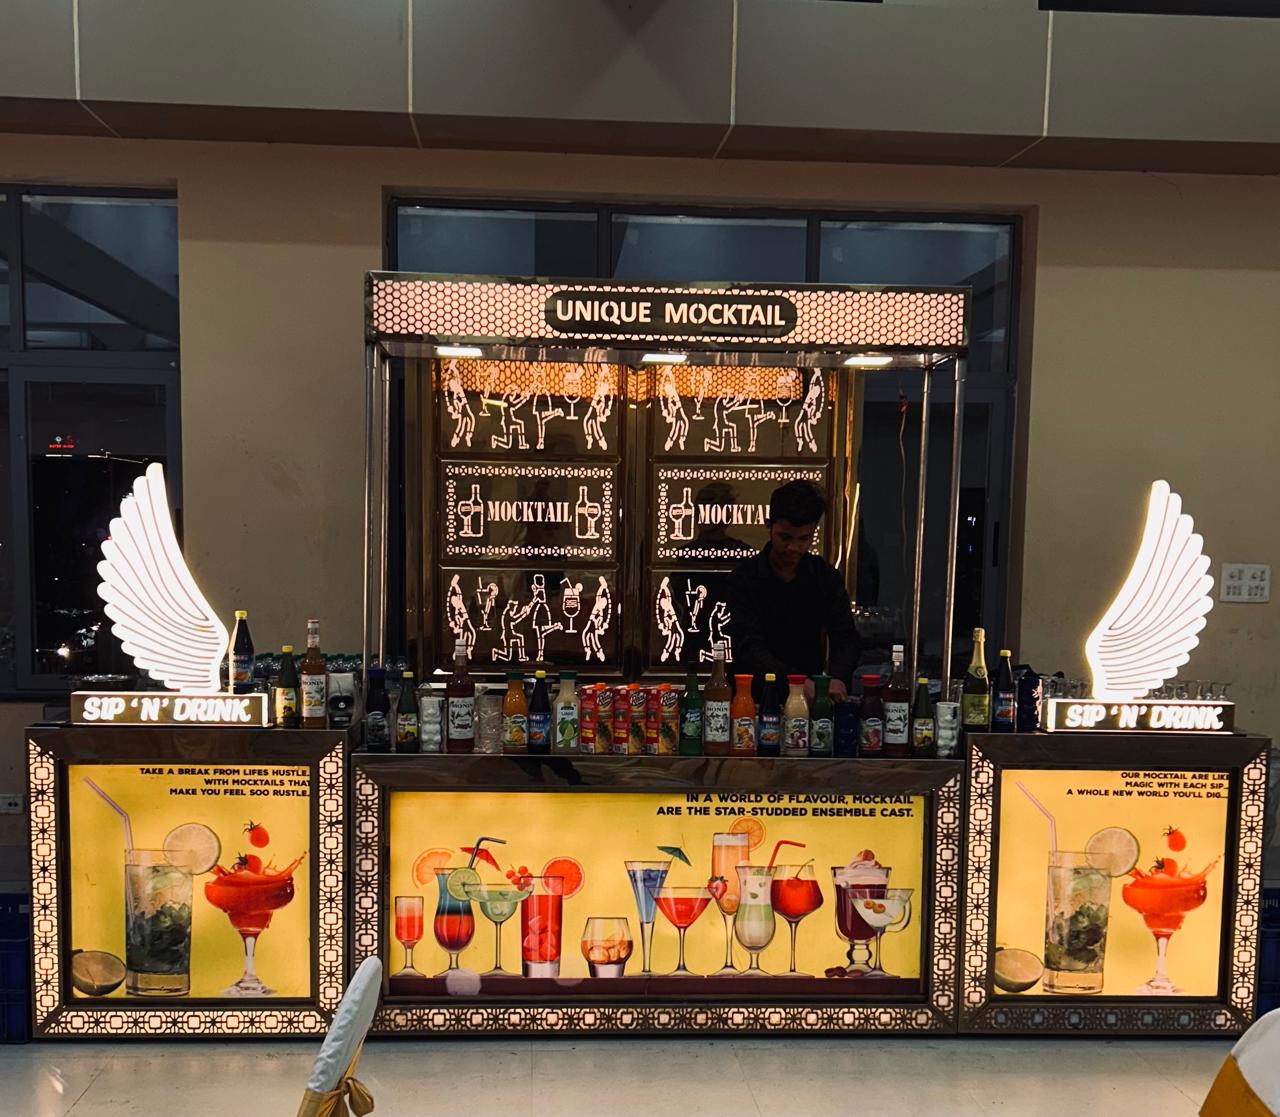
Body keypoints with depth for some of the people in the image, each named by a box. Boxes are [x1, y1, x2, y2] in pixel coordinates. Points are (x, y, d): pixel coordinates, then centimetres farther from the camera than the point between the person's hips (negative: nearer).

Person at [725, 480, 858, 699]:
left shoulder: (827, 577, 6)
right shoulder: (744, 576, -5)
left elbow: (845, 638, 0)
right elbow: (749, 647, -14)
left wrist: (837, 679, -22)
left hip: (811, 692, 3)